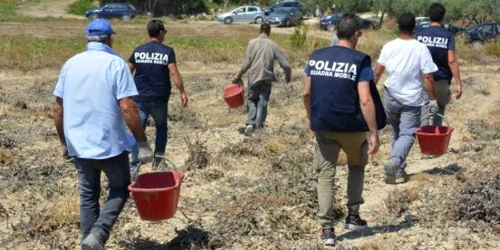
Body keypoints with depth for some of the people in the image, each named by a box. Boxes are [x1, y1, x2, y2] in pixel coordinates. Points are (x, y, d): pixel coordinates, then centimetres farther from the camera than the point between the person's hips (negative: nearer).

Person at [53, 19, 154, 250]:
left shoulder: (71, 64, 5)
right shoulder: (115, 63, -11)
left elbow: (58, 108, 8)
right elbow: (127, 108, -18)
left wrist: (64, 141, 19)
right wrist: (142, 143, -12)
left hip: (78, 145, 5)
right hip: (110, 144, -4)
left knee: (88, 196, 16)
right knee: (120, 189, 12)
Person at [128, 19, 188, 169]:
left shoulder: (138, 50, 4)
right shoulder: (167, 51, -6)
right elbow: (174, 73, -13)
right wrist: (182, 92, -8)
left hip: (140, 98, 2)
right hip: (159, 99, -2)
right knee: (161, 128, 19)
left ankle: (134, 164, -4)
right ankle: (158, 160, 20)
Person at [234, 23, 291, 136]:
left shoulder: (252, 43, -3)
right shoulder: (273, 45, -1)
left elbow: (247, 62, -7)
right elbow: (285, 64, -4)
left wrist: (239, 76, 3)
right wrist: (288, 75, 15)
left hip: (253, 77, 0)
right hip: (266, 78, 0)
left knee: (252, 100, 13)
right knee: (263, 102, 10)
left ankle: (250, 123, -4)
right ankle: (259, 126, 6)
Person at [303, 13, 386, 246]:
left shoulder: (316, 57, 2)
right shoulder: (359, 60, -11)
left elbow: (307, 93, 7)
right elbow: (365, 100, -18)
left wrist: (311, 119, 22)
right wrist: (374, 134, -14)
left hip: (323, 127, 3)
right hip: (352, 127, -2)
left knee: (326, 174, 9)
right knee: (356, 166, 23)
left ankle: (327, 229, 5)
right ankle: (353, 215, 27)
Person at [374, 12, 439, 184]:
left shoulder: (389, 47, -4)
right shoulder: (421, 49, -12)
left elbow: (377, 72, 0)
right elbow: (428, 77, -11)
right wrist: (433, 99, -2)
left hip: (391, 96, 3)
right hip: (412, 99, -3)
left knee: (397, 132, 18)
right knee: (407, 134, 0)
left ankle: (399, 170, 18)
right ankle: (394, 161, -25)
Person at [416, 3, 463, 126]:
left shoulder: (419, 34, 0)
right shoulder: (448, 36, -5)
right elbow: (451, 61, -12)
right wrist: (458, 83, -9)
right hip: (441, 81, -1)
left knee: (424, 116, 3)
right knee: (438, 114, 16)